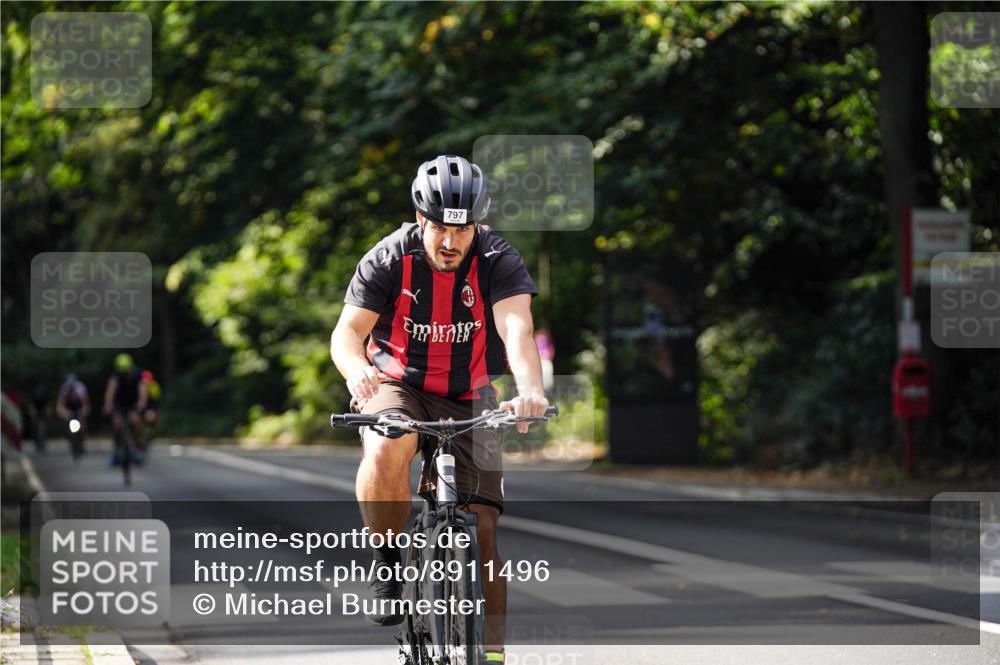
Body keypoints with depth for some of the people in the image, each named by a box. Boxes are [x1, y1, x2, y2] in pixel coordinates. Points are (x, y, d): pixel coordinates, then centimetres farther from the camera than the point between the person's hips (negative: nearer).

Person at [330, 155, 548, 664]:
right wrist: (357, 370, -48)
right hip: (397, 387, -1)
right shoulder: (389, 259, -16)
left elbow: (516, 329, -32)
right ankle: (387, 564, -14)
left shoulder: (498, 261, -16)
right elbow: (347, 332, -23)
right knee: (387, 450, -36)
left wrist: (530, 391, -52)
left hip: (468, 401, 1)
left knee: (481, 528, -7)